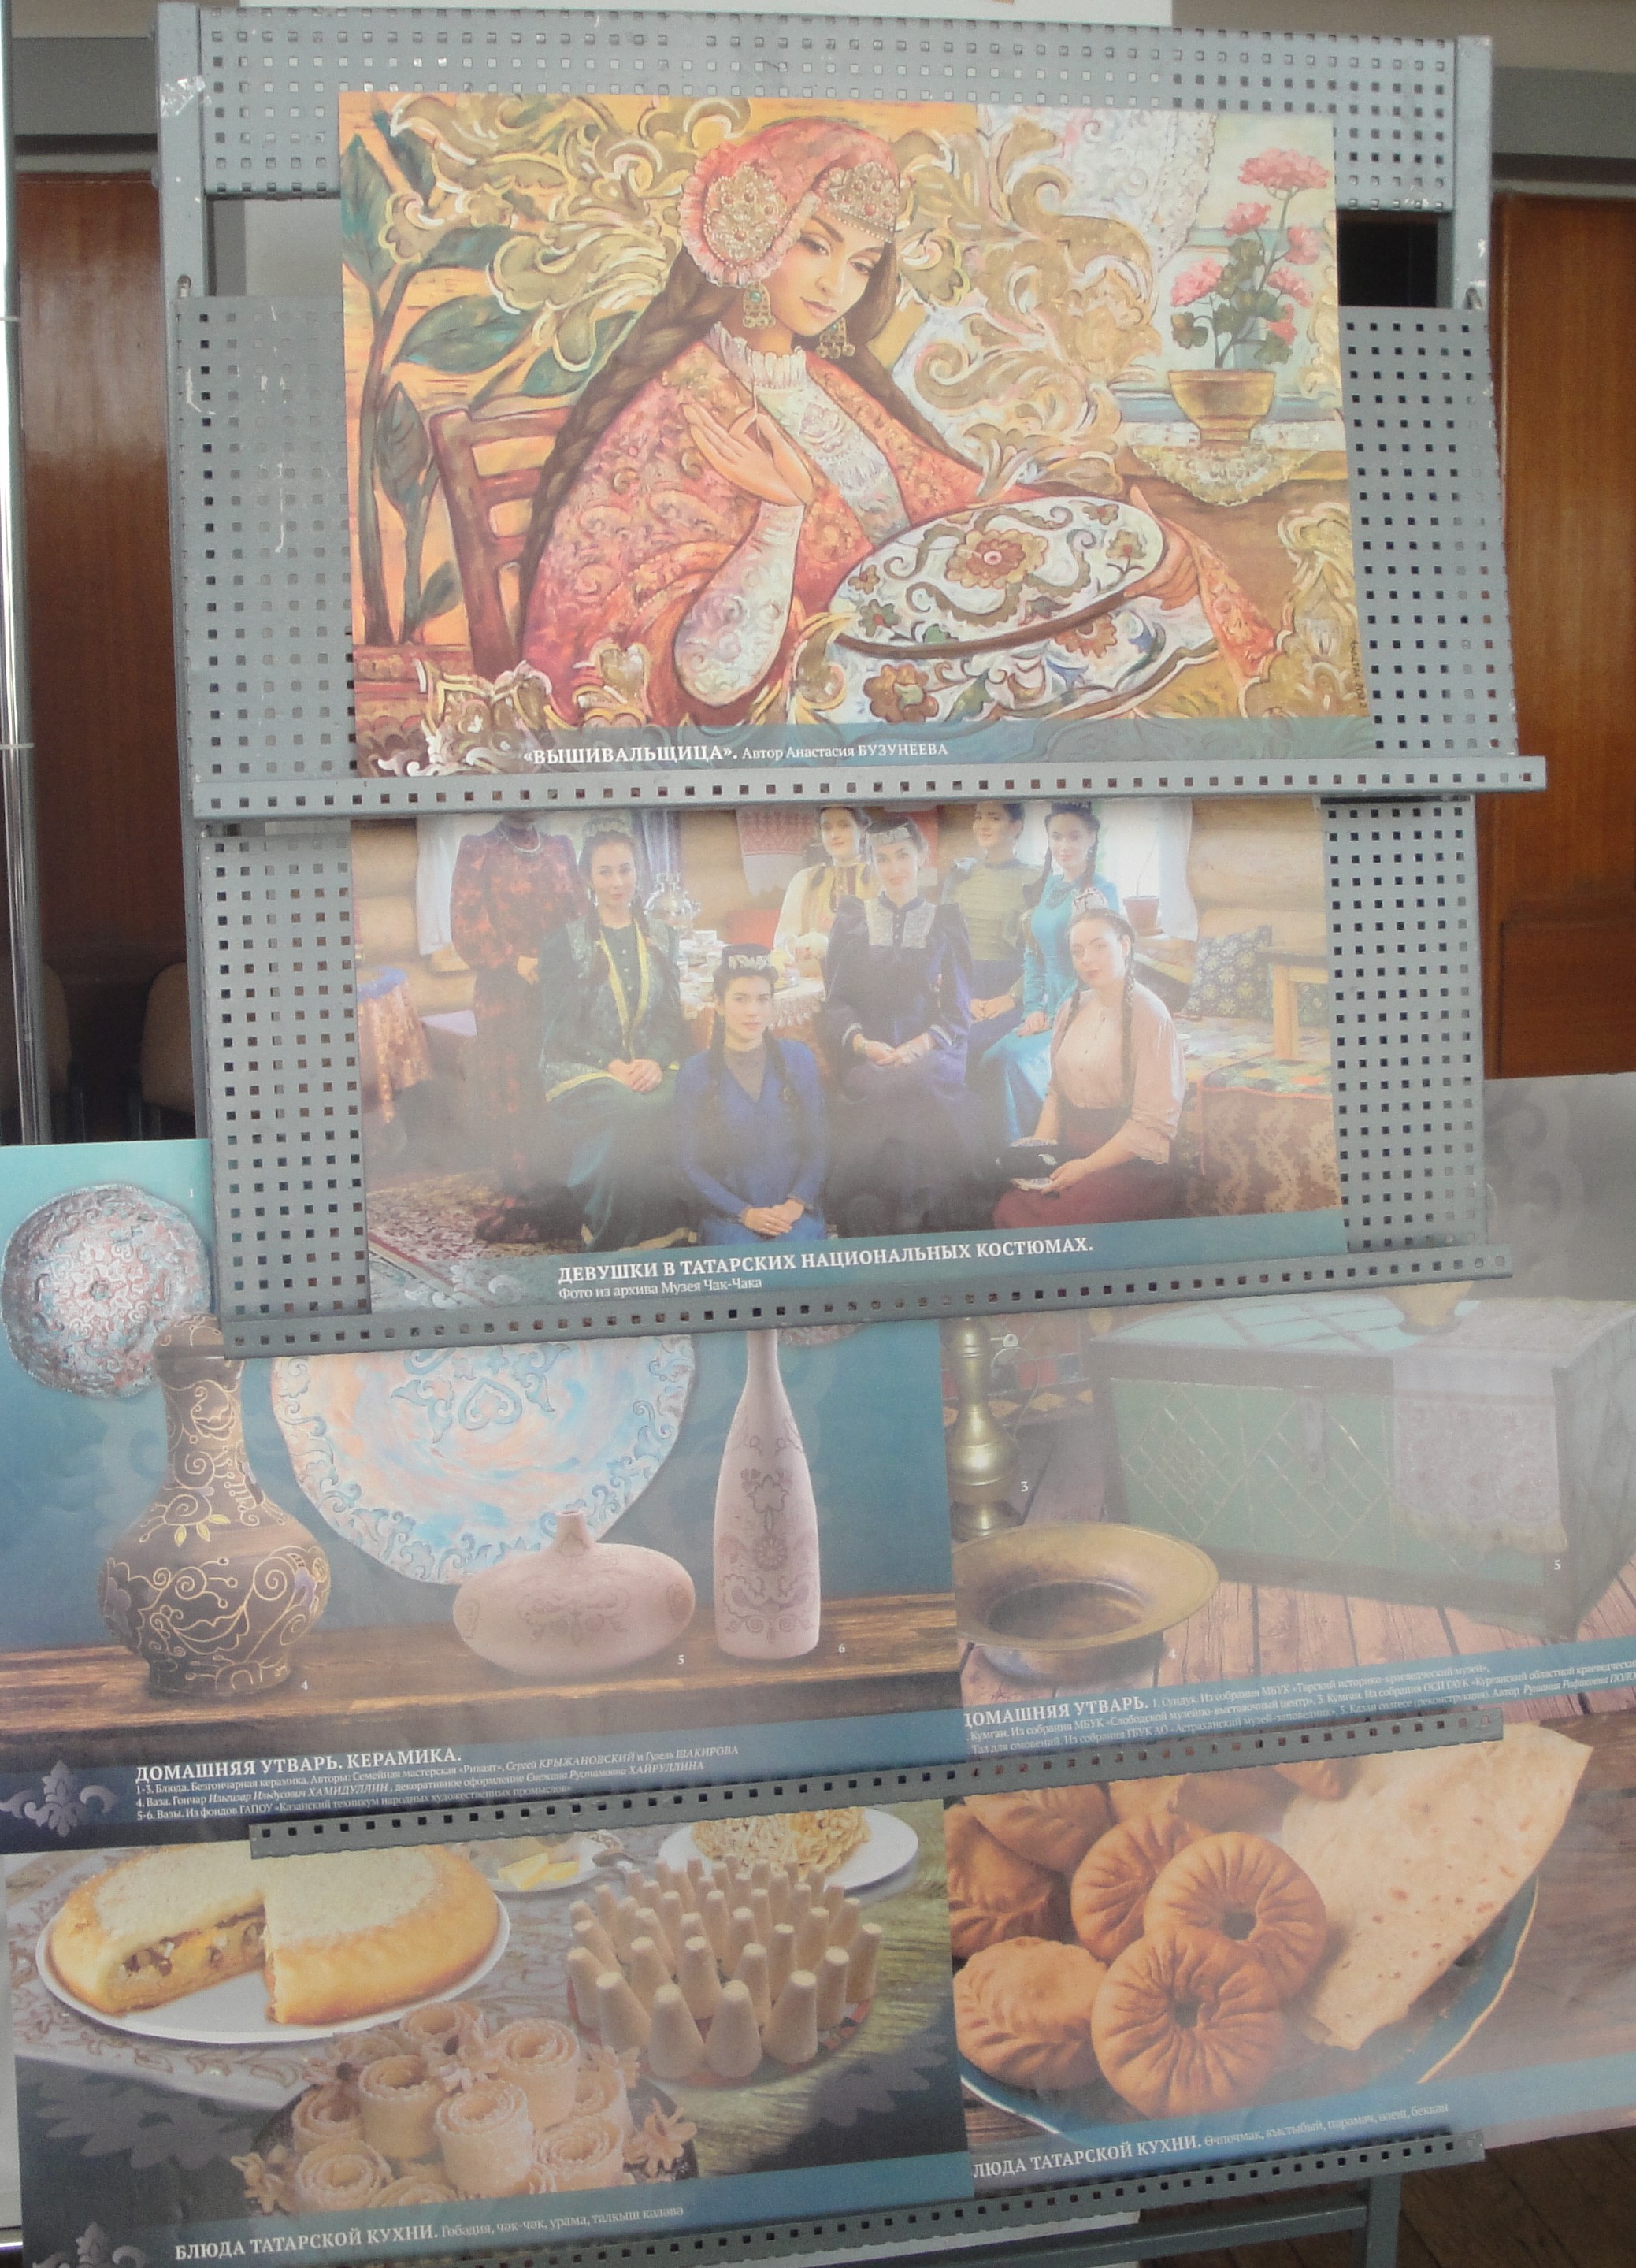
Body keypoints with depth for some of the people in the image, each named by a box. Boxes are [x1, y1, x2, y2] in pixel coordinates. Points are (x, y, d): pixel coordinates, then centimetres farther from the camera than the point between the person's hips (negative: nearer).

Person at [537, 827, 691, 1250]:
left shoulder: (660, 937, 17)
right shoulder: (565, 941, 6)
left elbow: (672, 1015, 11)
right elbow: (559, 1024, -2)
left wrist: (655, 1061, -11)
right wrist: (613, 1066, -16)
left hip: (651, 1067, 3)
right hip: (582, 1070, -3)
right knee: (633, 1111, -35)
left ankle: (668, 1231, -20)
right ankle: (613, 1243, -21)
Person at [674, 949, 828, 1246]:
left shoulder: (799, 1059, 5)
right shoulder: (694, 1073, 0)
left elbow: (818, 1144, 6)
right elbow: (690, 1164, 1)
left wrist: (797, 1203, -10)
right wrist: (744, 1213, -9)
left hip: (796, 1212, 1)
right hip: (728, 1217, -1)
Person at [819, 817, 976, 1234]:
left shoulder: (945, 923, 13)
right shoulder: (852, 921, 14)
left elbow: (958, 1011, 6)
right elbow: (835, 1001, 7)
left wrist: (917, 1047, -12)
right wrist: (862, 1044, -13)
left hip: (928, 1055, 0)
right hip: (865, 1056, 0)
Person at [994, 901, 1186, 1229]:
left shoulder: (1148, 1015, -10)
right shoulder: (1071, 1010, 12)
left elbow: (1153, 1124, -14)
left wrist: (1088, 1166, -16)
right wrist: (1038, 1148, -1)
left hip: (1127, 1163, -6)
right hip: (1071, 1153, 6)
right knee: (1008, 1211, -18)